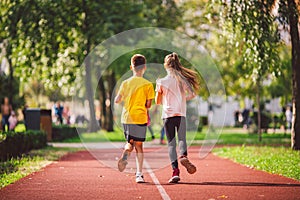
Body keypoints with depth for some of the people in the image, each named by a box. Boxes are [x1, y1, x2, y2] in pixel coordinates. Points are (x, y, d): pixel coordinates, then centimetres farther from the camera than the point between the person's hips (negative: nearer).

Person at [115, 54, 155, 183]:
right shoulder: (148, 85, -4)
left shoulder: (125, 83, 3)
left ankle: (125, 155, -15)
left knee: (130, 142, 19)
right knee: (138, 145, 3)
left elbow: (117, 100, 3)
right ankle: (139, 174, -4)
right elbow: (148, 105, -5)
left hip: (126, 118, 2)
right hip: (140, 118, -2)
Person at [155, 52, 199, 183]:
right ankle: (183, 155, -35)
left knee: (171, 143, 2)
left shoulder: (162, 82, 1)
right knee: (182, 138, -1)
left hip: (167, 115, -1)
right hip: (181, 114, 1)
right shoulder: (183, 79, 4)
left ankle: (175, 171, -9)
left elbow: (157, 101, 6)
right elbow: (192, 94, -1)